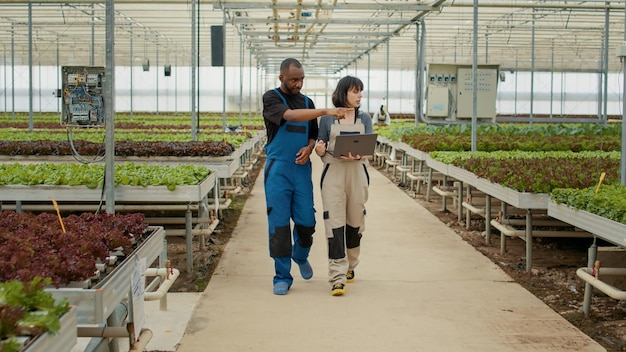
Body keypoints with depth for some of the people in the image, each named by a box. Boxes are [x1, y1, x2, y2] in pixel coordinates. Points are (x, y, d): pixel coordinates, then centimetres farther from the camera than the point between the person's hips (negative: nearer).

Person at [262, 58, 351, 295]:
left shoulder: (307, 102, 14)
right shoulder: (271, 98, -3)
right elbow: (290, 116, -22)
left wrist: (309, 148, -5)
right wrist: (326, 112, -31)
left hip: (302, 169, 4)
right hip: (278, 169, -4)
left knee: (306, 221, 2)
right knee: (279, 224, -3)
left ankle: (301, 256, 33)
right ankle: (282, 277, 7)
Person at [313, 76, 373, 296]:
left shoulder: (364, 119, 9)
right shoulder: (327, 119, 4)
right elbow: (321, 150, 9)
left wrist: (358, 155, -22)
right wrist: (319, 150, -15)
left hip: (357, 173, 2)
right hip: (333, 173, -2)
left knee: (355, 222, 10)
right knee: (334, 223, -10)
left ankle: (350, 266, 32)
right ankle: (337, 277, -10)